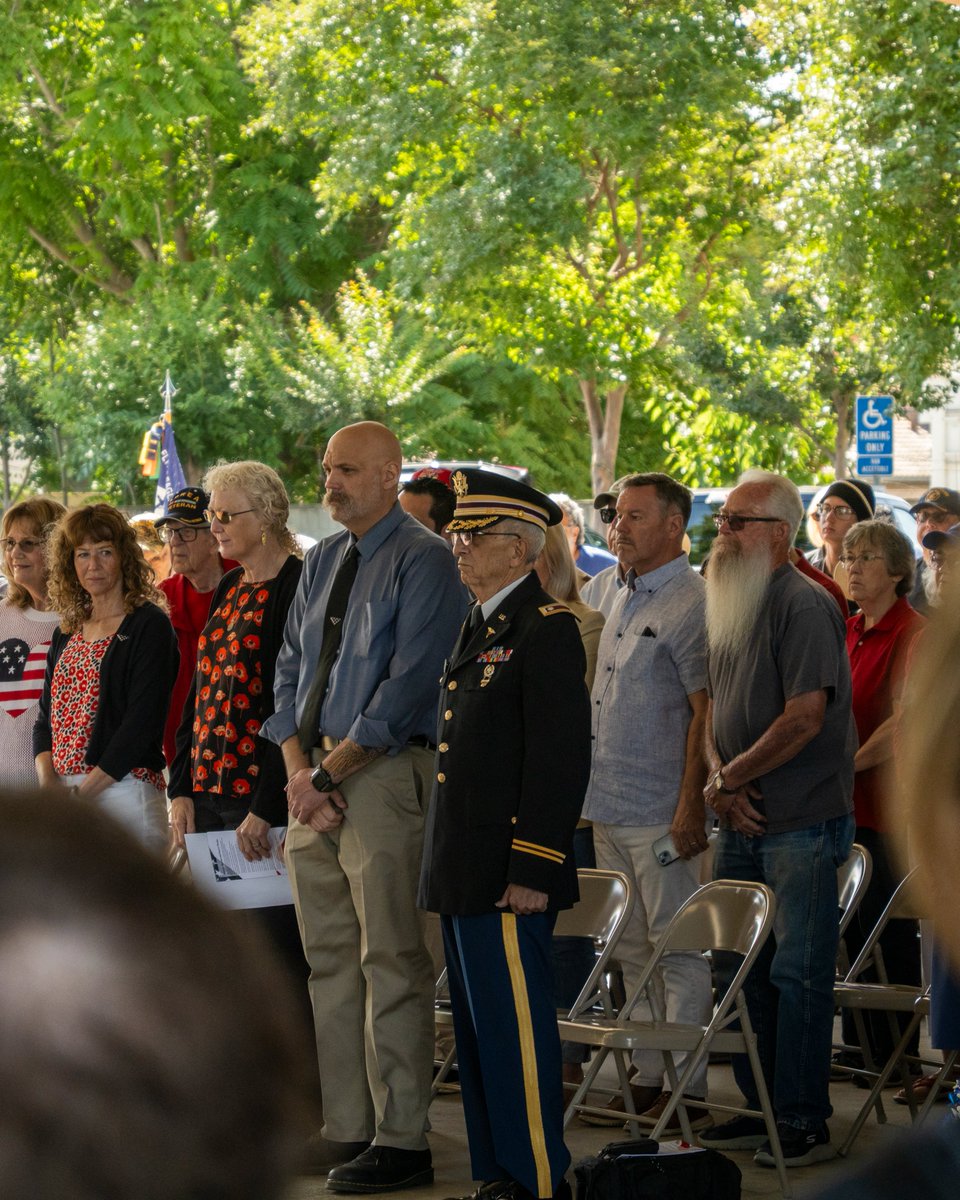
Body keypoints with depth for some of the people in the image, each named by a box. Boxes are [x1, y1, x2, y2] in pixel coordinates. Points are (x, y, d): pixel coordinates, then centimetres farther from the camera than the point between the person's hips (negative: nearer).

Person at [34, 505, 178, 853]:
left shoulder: (150, 625, -5)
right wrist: (47, 779, -5)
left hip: (124, 788, -6)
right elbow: (46, 714, 14)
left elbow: (143, 720, -13)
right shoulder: (67, 632, 17)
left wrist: (84, 791, -16)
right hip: (60, 792, 6)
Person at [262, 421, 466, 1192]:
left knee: (392, 962, -6)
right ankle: (345, 1127, 14)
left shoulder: (424, 562, -7)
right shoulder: (322, 563, 17)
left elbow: (407, 685, -14)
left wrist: (333, 769, -13)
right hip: (316, 780, 8)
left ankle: (400, 1140, -2)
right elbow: (292, 670, 15)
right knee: (329, 958, 9)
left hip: (385, 775, -8)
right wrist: (298, 769, 0)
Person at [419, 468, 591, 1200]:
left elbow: (562, 759, -18)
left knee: (515, 1025, -5)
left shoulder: (546, 630, -13)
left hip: (508, 872, -10)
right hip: (465, 870, 10)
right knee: (479, 1026, 13)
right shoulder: (480, 629, 17)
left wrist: (532, 871, -20)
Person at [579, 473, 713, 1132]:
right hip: (609, 806, 9)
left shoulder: (692, 603, -11)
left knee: (678, 953, -4)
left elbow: (705, 709, -16)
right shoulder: (624, 601, 16)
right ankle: (646, 1080, 20)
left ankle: (686, 1089, 1)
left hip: (662, 811, -9)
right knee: (632, 952, 13)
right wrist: (594, 791, 17)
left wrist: (691, 803, -20)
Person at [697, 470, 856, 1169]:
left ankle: (804, 1123, 2)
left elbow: (805, 718, -19)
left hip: (804, 821, -8)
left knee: (798, 973, -4)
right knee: (742, 969, 11)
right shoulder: (731, 607, 14)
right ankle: (761, 1109, 21)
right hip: (744, 821, 8)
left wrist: (731, 777, -11)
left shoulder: (804, 606, -12)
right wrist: (718, 779, -1)